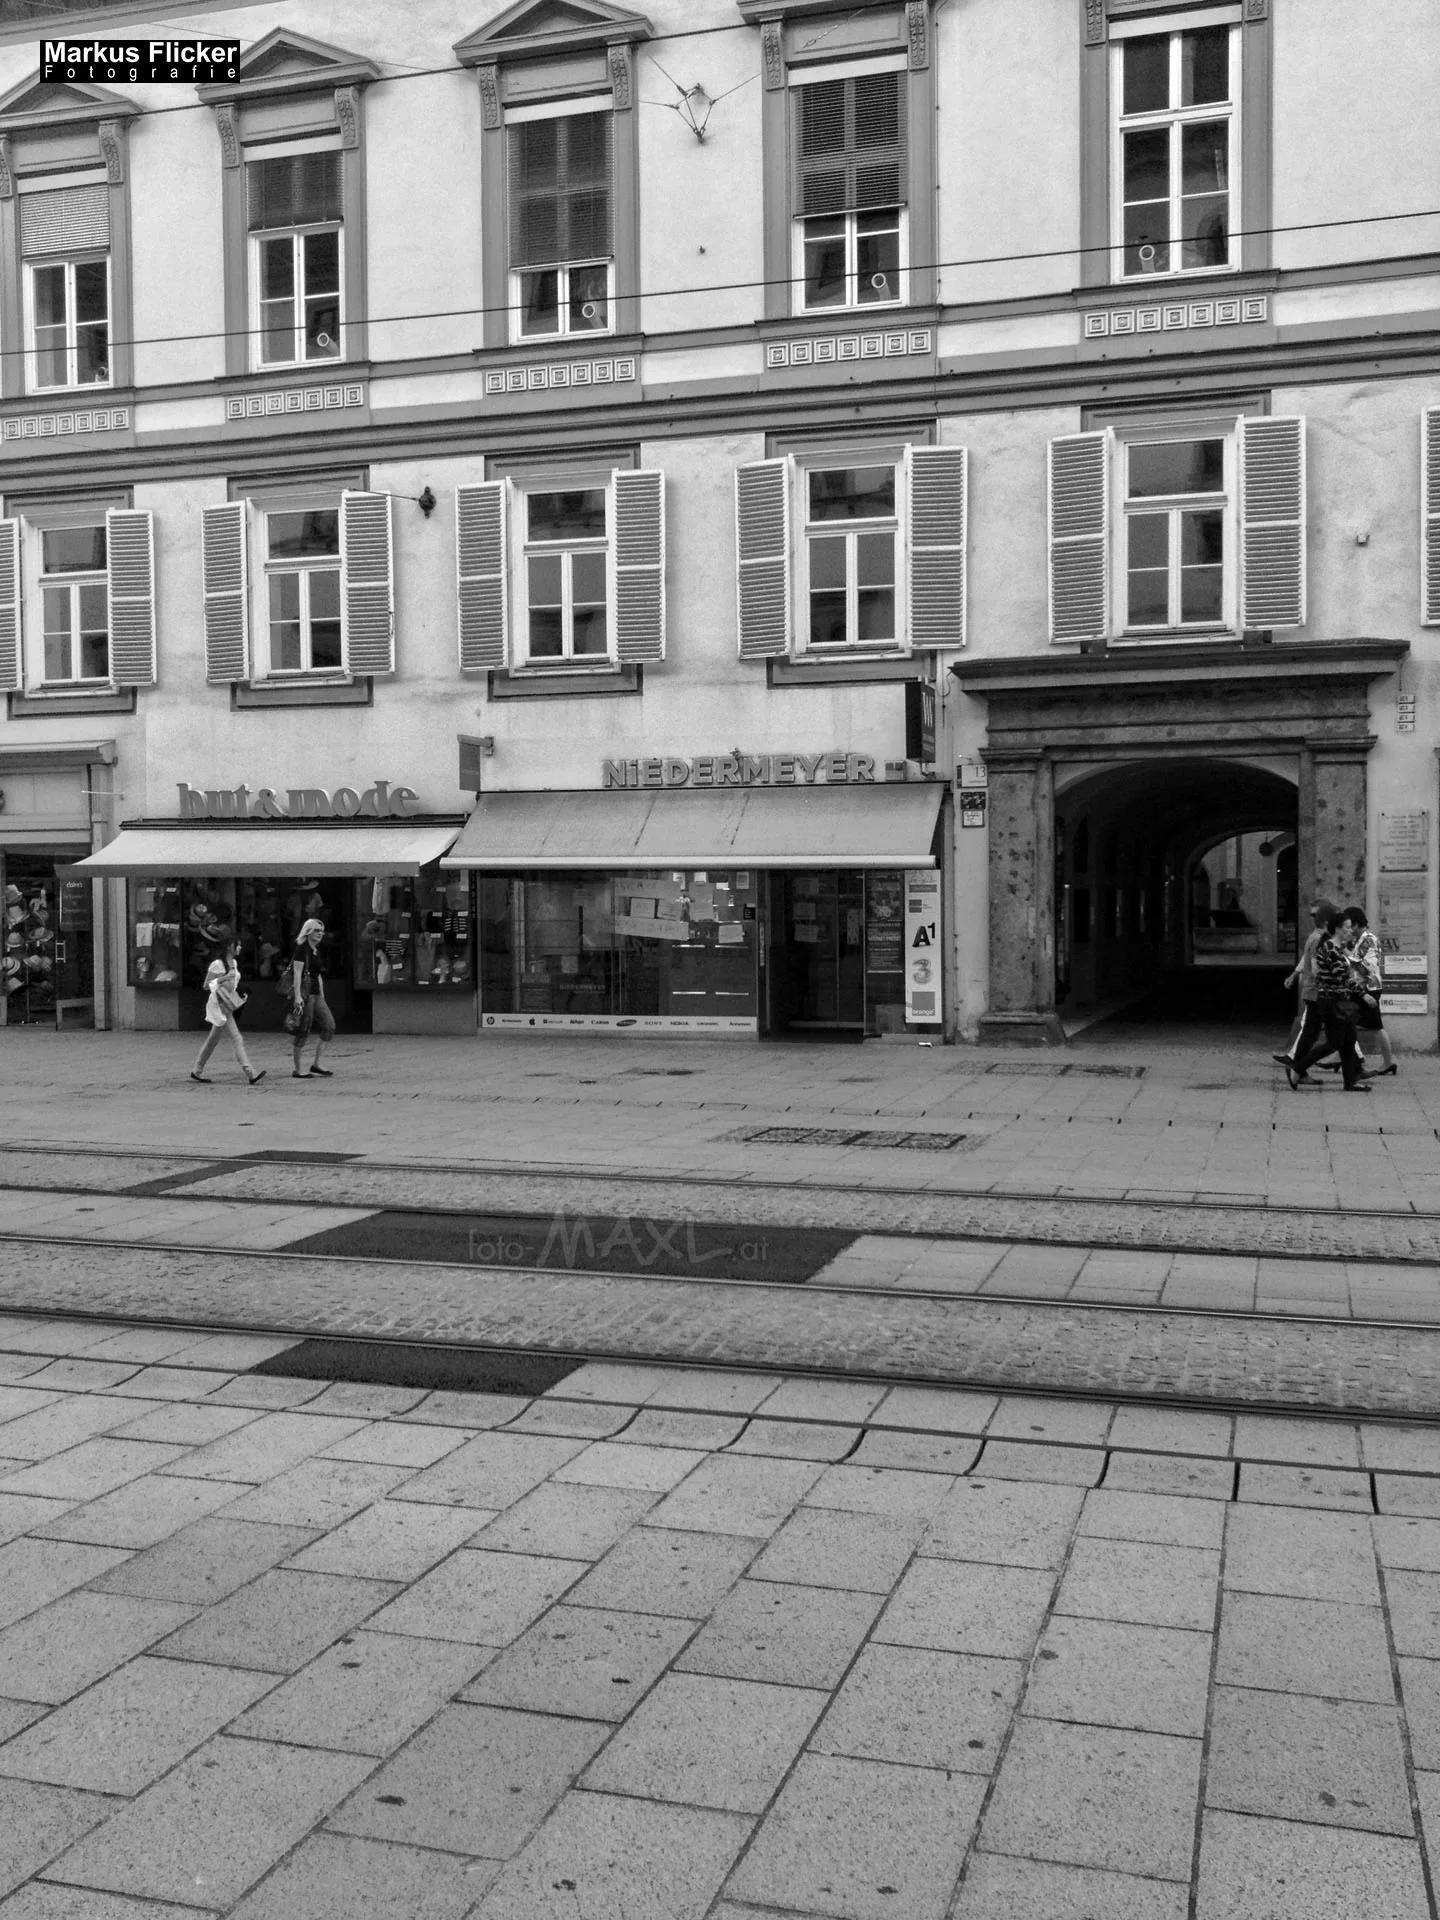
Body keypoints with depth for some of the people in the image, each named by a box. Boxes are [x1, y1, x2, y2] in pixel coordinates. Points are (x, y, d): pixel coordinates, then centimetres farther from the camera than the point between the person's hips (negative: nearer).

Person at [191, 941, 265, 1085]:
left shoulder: (234, 962, 12)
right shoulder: (217, 964, -13)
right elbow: (207, 984, -14)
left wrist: (240, 995, 10)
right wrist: (225, 977, -22)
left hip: (228, 1005, 9)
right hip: (219, 1004, -9)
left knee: (213, 1040, 15)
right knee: (237, 1038, -14)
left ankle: (197, 1071, 25)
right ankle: (250, 1073, -19)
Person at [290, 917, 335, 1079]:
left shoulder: (316, 951, 17)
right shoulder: (301, 949, -9)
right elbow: (297, 973, -16)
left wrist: (322, 996, 20)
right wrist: (297, 996, -23)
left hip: (315, 994, 8)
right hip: (304, 992, -8)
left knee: (329, 1025, 0)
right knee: (303, 1032, -4)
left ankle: (316, 1064, 5)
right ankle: (296, 1070, 4)